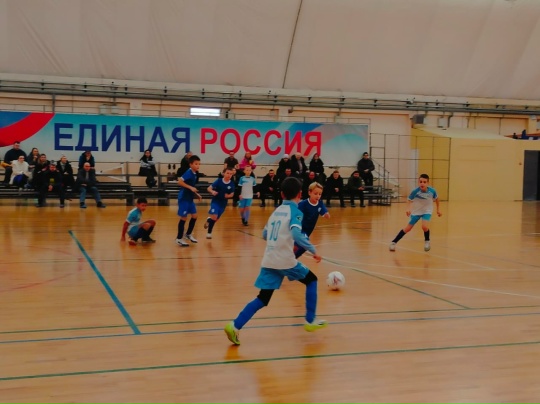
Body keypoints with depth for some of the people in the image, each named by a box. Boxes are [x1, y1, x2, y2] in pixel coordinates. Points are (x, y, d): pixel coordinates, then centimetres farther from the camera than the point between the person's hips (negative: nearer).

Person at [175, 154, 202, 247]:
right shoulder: (188, 173, -18)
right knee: (183, 218, -2)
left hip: (190, 198, 9)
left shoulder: (195, 174, 9)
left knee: (194, 216, 13)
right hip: (183, 198, -9)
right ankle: (179, 238, 9)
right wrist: (190, 187, -29)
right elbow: (180, 181, -28)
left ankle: (188, 234, 29)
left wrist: (196, 194, 12)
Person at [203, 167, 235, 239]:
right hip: (215, 201, -3)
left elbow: (232, 194, 4)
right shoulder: (219, 181, -14)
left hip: (223, 203, 4)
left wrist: (228, 196, -17)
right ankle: (209, 232, 4)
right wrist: (212, 191, -33)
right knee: (214, 217, -18)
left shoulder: (232, 184, -7)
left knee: (216, 218, 12)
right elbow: (209, 188, -12)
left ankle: (208, 220, 48)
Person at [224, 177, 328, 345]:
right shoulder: (295, 211, -5)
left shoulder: (276, 211, 17)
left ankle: (235, 326, -9)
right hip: (285, 261, -6)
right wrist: (313, 250, -19)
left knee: (263, 298, 7)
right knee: (311, 280, 18)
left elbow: (265, 235, 25)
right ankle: (311, 321, 20)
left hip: (268, 262, 6)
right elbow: (296, 234, -23)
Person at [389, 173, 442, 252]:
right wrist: (408, 209, -36)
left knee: (424, 226, -24)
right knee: (408, 228, 1)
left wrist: (438, 209, 10)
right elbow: (409, 200, -17)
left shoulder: (432, 191, -22)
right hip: (416, 211, 0)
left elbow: (436, 198, 0)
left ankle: (427, 241, 7)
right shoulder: (415, 191, -28)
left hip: (427, 211, 0)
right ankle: (394, 242, 16)